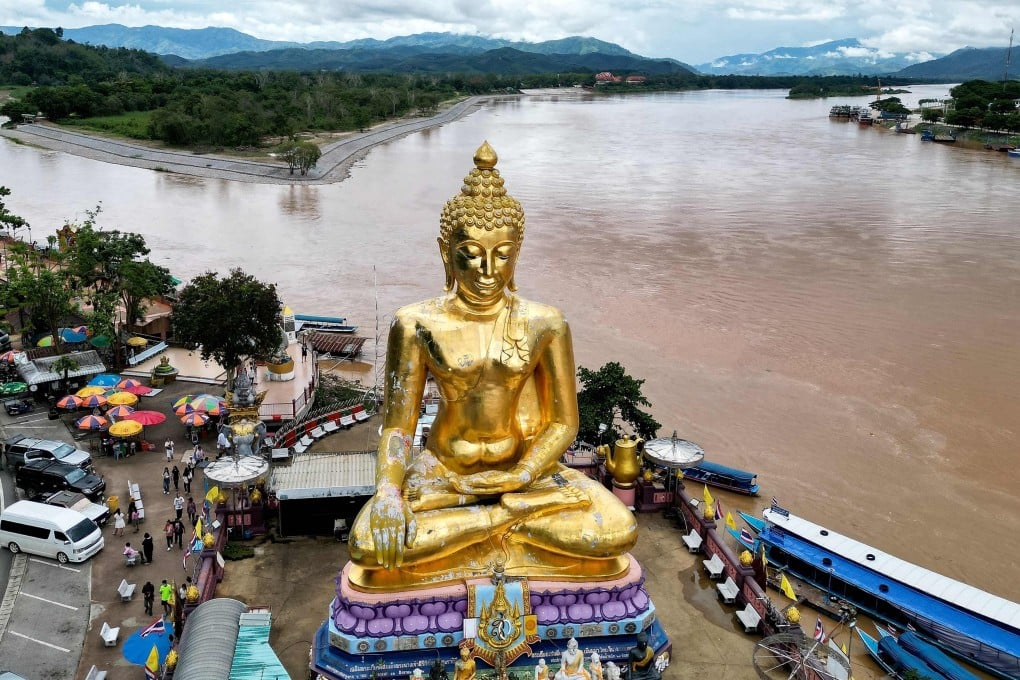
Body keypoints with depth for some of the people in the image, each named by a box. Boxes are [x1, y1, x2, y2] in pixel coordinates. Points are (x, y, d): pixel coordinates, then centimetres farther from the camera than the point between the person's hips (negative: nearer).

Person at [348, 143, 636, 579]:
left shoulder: (543, 324, -7)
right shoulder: (418, 325, -9)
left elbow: (563, 422, -2)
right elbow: (397, 426, -8)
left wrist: (519, 477, -18)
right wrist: (388, 490, -27)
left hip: (524, 468, 1)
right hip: (443, 468, 0)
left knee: (616, 533, -23)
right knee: (368, 543, -29)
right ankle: (519, 512, -14)